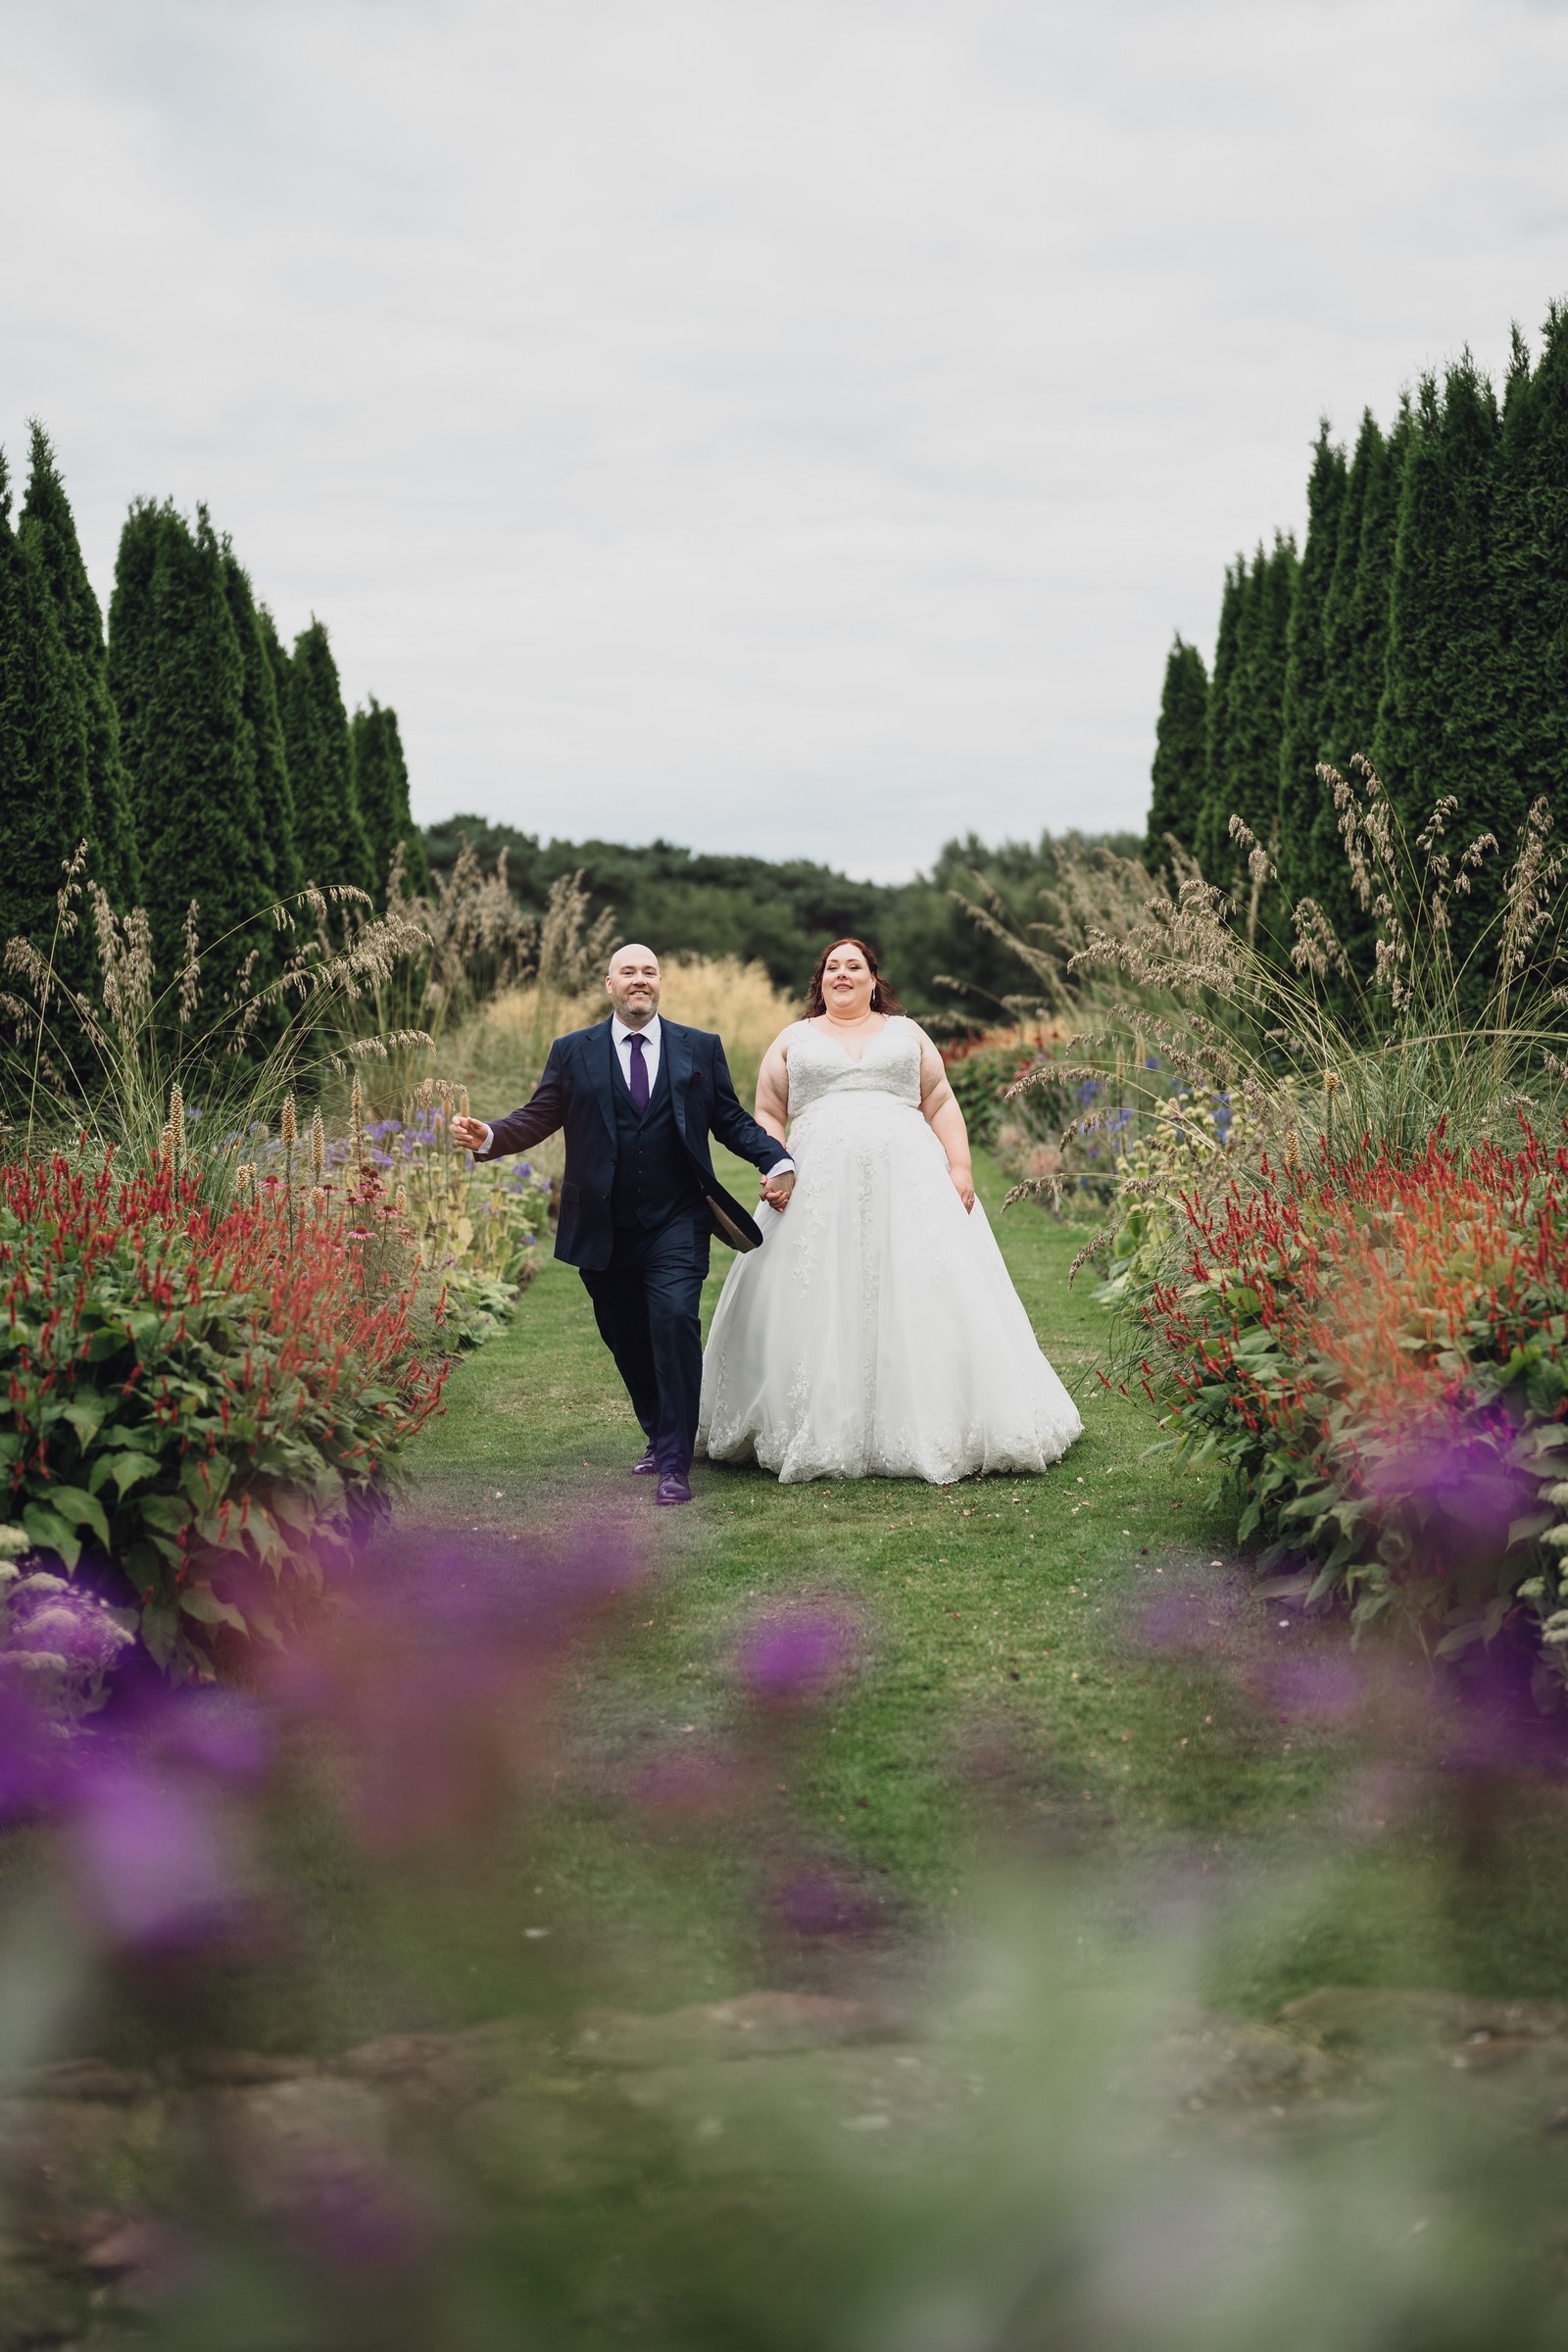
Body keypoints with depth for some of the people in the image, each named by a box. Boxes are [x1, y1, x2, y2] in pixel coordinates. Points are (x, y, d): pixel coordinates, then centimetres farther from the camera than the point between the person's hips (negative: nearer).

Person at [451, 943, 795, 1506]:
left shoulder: (700, 1049, 9)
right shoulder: (573, 1052, 8)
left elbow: (730, 1119, 10)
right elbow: (538, 1117, 3)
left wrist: (778, 1162, -5)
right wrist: (489, 1137, -15)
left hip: (676, 1226, -2)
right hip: (604, 1230, 2)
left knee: (675, 1320, -19)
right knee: (625, 1338, 10)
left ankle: (674, 1464, -15)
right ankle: (659, 1439, 33)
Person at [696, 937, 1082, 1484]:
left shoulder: (906, 1033, 18)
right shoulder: (794, 1040, 17)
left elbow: (941, 1104, 13)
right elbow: (769, 1114, 12)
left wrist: (960, 1166, 0)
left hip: (908, 1180, 0)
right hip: (820, 1188, 0)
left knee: (925, 1298, -6)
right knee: (823, 1309, -5)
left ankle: (932, 1429, 0)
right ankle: (823, 1433, -1)